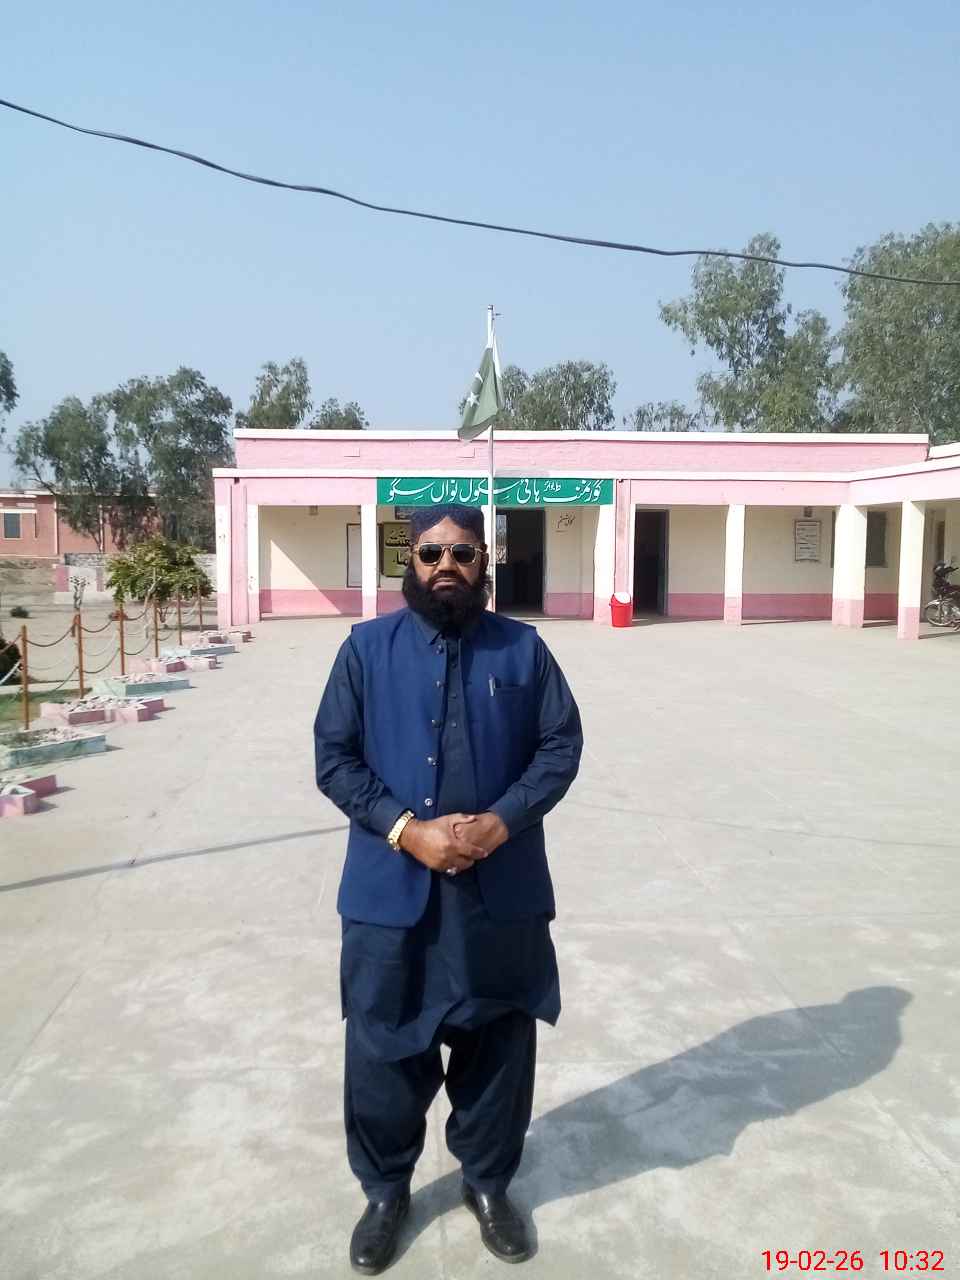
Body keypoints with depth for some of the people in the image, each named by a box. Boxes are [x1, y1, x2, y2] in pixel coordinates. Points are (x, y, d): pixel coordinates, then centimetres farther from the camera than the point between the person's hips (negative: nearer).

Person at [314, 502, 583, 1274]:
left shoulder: (523, 649, 1)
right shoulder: (366, 647, -2)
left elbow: (562, 745, 0)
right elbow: (334, 757, -4)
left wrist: (502, 821, -14)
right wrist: (406, 829, -16)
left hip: (501, 889, 1)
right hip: (391, 888, -1)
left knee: (498, 1043, 15)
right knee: (384, 1045, 12)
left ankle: (488, 1182, 39)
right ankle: (386, 1189, 37)